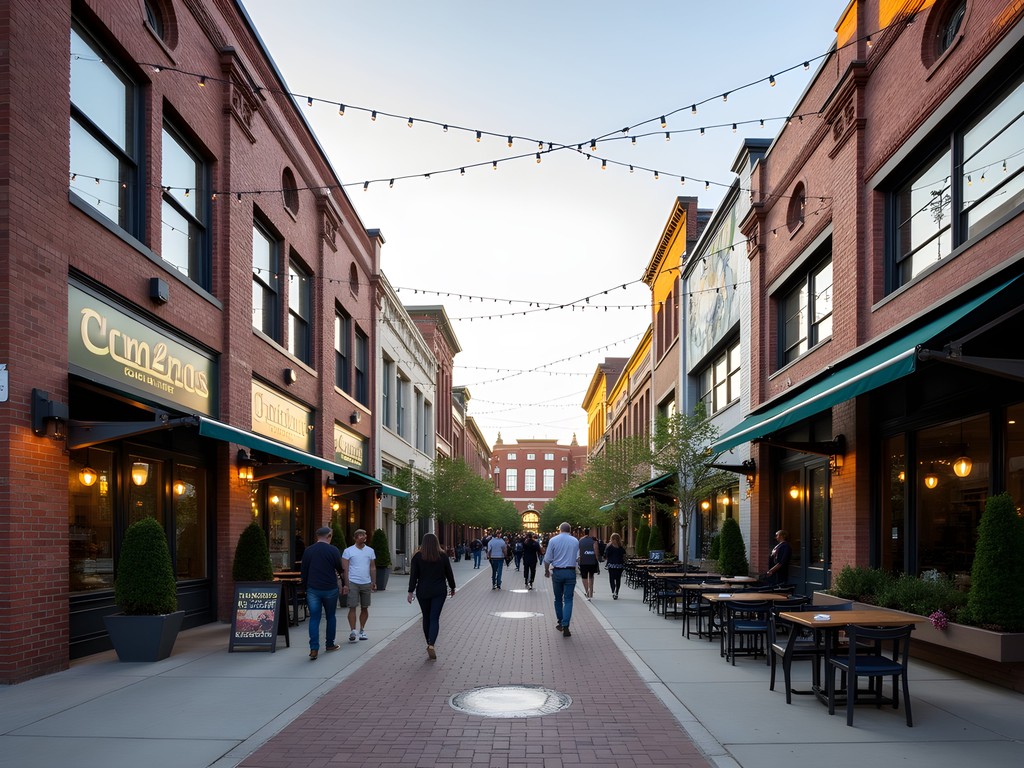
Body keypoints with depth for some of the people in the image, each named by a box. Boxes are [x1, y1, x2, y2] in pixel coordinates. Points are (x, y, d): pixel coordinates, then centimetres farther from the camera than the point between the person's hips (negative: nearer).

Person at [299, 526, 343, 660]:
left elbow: (303, 571, 5)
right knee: (331, 616, 15)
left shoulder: (308, 551, 1)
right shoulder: (333, 550, -7)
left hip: (312, 589, 2)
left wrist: (304, 588, 16)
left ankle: (314, 649, -7)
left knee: (314, 618, 2)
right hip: (330, 589, -2)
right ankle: (330, 644, 25)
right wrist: (341, 571, 25)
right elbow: (340, 569, 0)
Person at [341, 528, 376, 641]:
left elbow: (373, 568, 12)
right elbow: (345, 569, -3)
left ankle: (362, 631, 19)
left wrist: (374, 583, 5)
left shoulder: (370, 551, 9)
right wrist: (346, 584, -9)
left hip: (366, 583, 4)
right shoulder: (348, 551, -1)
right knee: (352, 607, -9)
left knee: (365, 608, 8)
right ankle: (352, 631, -9)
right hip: (353, 583, -4)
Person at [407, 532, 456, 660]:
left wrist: (411, 592, -3)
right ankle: (431, 645, -20)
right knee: (435, 618, -3)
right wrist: (452, 588, 19)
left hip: (423, 591, 0)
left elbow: (413, 576, -6)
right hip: (439, 591, 0)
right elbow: (449, 574, 6)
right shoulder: (443, 557, -1)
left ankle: (429, 644, 20)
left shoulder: (418, 557, -4)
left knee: (426, 618, 14)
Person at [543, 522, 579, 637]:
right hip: (571, 572, 0)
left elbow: (547, 559, -1)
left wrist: (546, 571, 13)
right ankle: (565, 626, -11)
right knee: (568, 599, 0)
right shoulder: (575, 541, 3)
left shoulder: (553, 540, -2)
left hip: (557, 572, 0)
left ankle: (560, 623, 25)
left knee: (558, 598, 15)